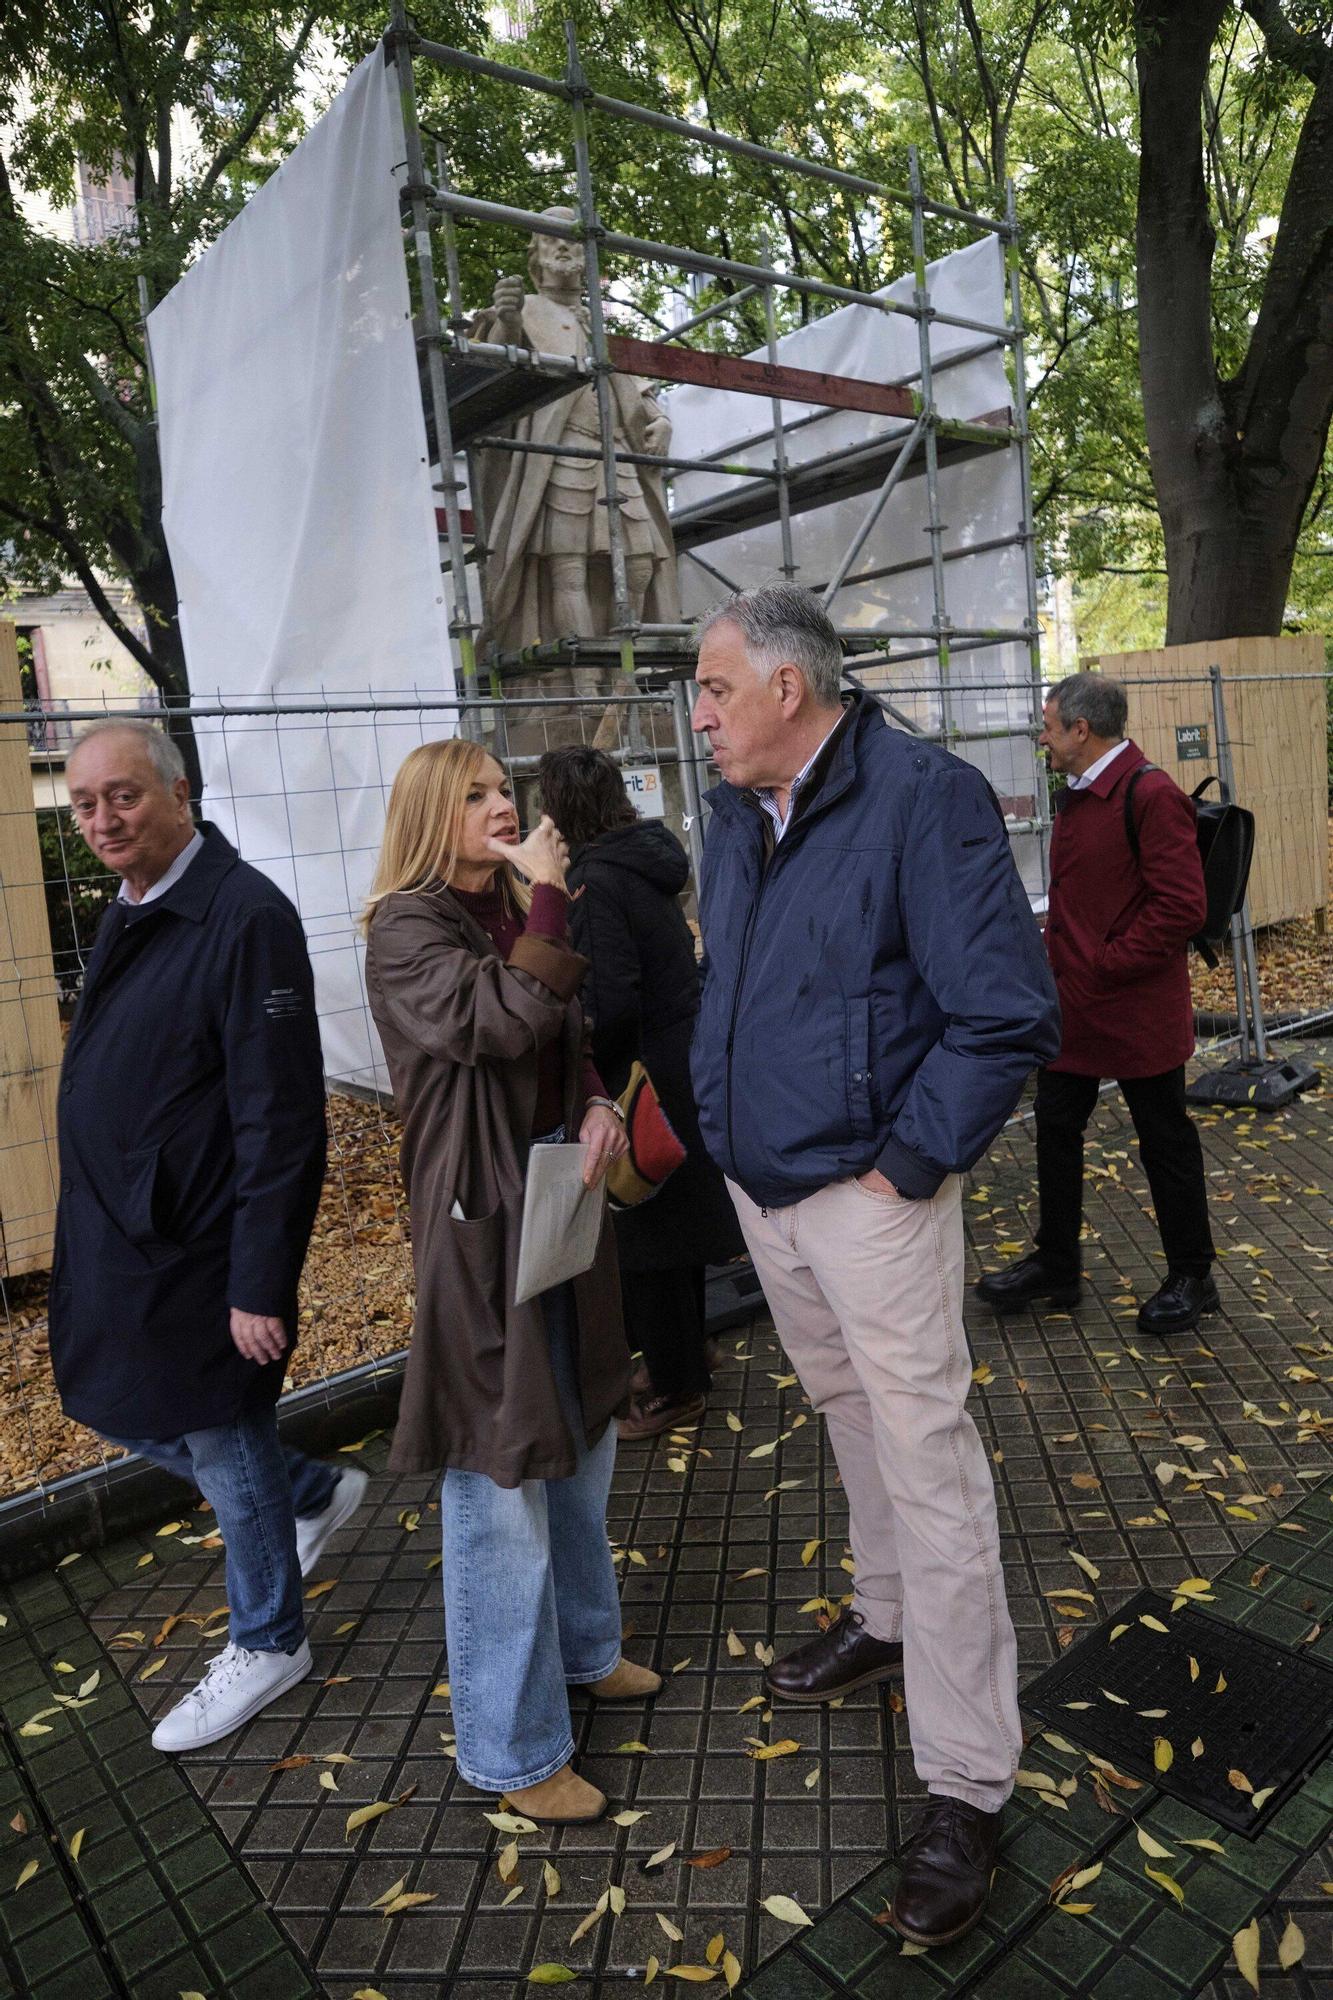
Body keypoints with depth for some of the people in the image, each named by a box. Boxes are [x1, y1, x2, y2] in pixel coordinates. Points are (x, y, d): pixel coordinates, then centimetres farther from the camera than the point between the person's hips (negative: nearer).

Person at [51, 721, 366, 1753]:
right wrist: (97, 1243, 17)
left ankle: (267, 1646, 34)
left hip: (197, 1253, -9)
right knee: (129, 1413, 21)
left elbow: (279, 1119, -23)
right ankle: (316, 1492, 43)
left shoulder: (244, 916, -21)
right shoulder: (131, 915, 8)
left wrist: (261, 1284, -22)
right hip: (118, 1241, 9)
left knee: (228, 1451, 9)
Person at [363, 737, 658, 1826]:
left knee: (580, 1448, 21)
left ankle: (584, 1649, 44)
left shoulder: (517, 914, 11)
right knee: (503, 1486, 2)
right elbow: (502, 1022, -26)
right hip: (479, 1224, -8)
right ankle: (516, 1749, 20)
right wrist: (546, 898, -16)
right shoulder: (406, 928, -12)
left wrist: (599, 1106, -5)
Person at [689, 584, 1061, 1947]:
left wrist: (903, 1166, -17)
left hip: (867, 1199, -7)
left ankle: (965, 1786, 14)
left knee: (928, 1470, 0)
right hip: (759, 1188, 8)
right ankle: (887, 1620, 45)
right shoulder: (736, 820, 8)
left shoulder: (923, 797, -16)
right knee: (849, 1420, 23)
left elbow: (1008, 1016, -18)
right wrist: (715, 1115, 11)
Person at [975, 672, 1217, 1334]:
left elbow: (1181, 906, -22)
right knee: (1056, 1129, 14)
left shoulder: (1151, 796, -17)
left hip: (1137, 1009, -9)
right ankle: (1055, 1266, 28)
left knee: (1165, 1142, 7)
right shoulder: (1075, 796, 13)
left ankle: (1191, 1279, 24)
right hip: (1071, 1005, 9)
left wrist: (1105, 967, -20)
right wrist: (1057, 957, 10)